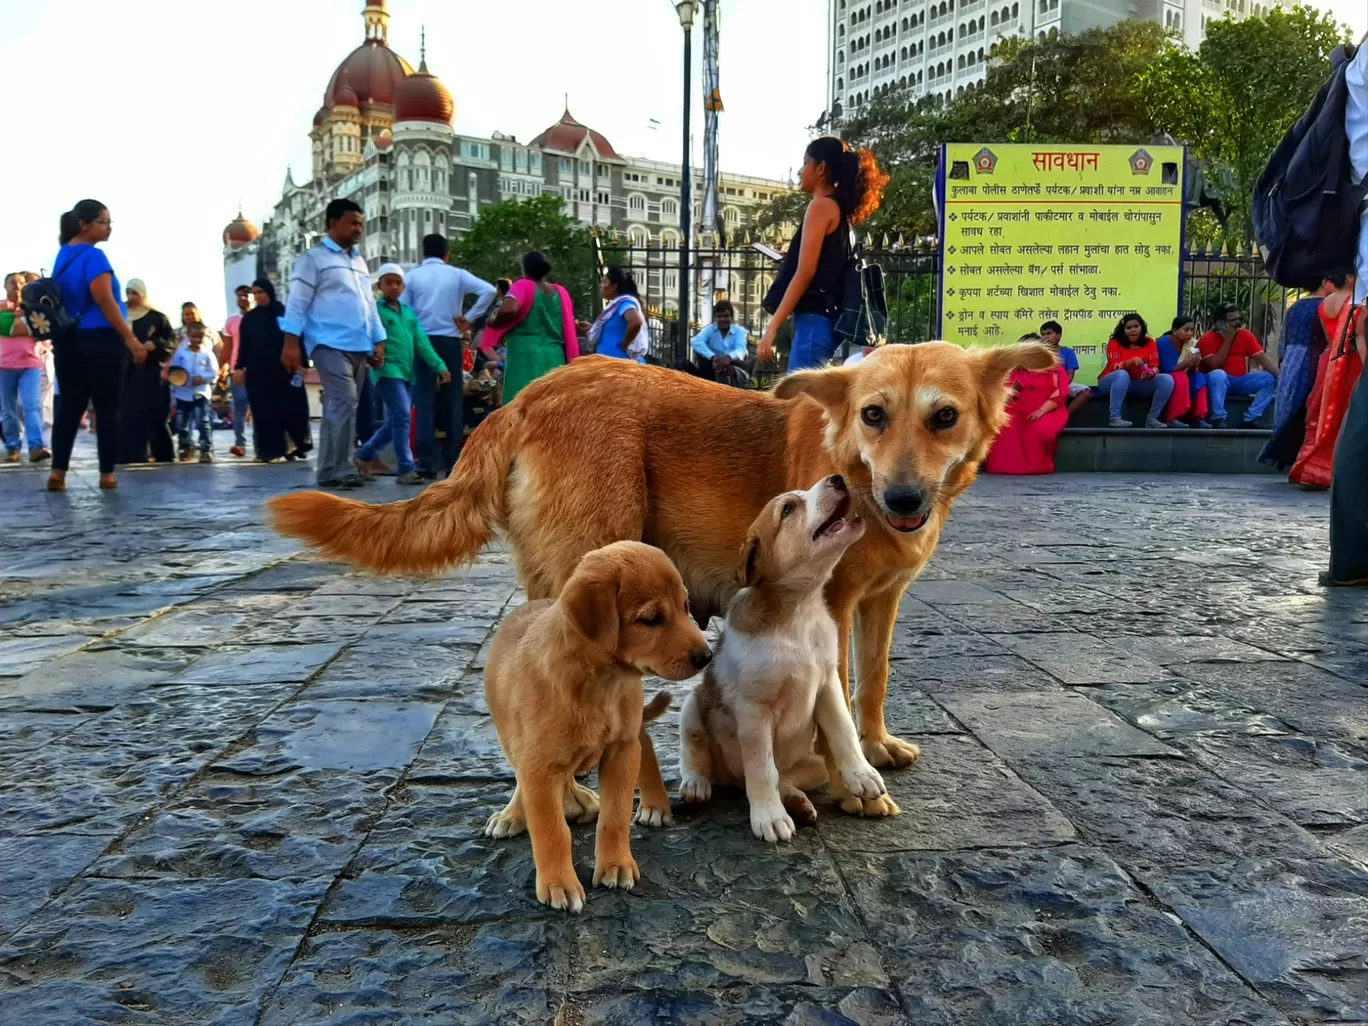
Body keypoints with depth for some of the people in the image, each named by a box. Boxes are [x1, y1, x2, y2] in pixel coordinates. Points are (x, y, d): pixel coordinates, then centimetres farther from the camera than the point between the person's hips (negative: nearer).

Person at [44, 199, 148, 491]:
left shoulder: (63, 255, 14)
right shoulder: (93, 256, -11)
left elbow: (63, 300, 18)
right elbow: (105, 302, -18)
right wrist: (132, 340, -18)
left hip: (68, 341, 8)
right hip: (101, 341, -8)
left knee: (70, 407, 8)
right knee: (107, 409, 0)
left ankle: (58, 472, 2)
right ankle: (107, 474, 3)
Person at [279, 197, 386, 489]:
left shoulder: (360, 262, 23)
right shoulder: (314, 258, 1)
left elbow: (370, 305, 26)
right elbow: (297, 303, -4)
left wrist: (379, 341, 17)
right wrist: (291, 344, -12)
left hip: (359, 347, 7)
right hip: (330, 345, -7)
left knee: (341, 408, 7)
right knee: (344, 404, -16)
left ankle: (330, 471, 11)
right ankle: (340, 470, -12)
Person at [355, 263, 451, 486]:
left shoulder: (409, 312, 16)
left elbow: (422, 342, 11)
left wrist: (439, 366, 3)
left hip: (407, 373, 7)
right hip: (388, 371, -7)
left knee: (395, 422, 12)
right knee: (402, 417, -15)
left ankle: (364, 455, 29)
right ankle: (406, 469, -11)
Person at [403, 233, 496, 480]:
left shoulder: (413, 276, 5)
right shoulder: (457, 274, 4)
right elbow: (489, 291, -9)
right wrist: (469, 318, -4)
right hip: (450, 341, 0)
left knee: (425, 400, 0)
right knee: (452, 400, 6)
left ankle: (427, 463, -6)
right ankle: (453, 463, 5)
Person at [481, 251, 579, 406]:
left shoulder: (524, 285, -1)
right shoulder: (560, 292, 13)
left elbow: (509, 310, -19)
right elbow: (569, 331, 13)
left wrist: (493, 322, -2)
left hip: (525, 357, -5)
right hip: (555, 359, 5)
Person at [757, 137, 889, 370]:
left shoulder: (822, 206, -6)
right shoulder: (838, 210, 20)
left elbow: (805, 273, -14)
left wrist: (772, 327, -17)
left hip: (814, 321, -9)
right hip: (825, 320, 9)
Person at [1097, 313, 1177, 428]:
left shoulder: (1149, 342, 0)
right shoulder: (1115, 342, -10)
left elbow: (1154, 367, -4)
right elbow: (1114, 367, -20)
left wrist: (1151, 372, -28)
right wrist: (1131, 361, -37)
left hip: (1138, 384, 4)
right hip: (1113, 382, -4)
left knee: (1167, 379, -16)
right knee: (1122, 374, -39)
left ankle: (1152, 419, -15)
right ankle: (1114, 418, -39)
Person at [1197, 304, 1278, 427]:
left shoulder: (1245, 335, 2)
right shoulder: (1208, 339, -10)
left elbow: (1262, 358, -4)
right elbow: (1215, 366, -20)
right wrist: (1228, 340, -18)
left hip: (1241, 381, 5)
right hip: (1219, 382, -5)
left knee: (1271, 379, -14)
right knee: (1218, 374, -37)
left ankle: (1251, 418, -17)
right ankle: (1219, 418, -31)